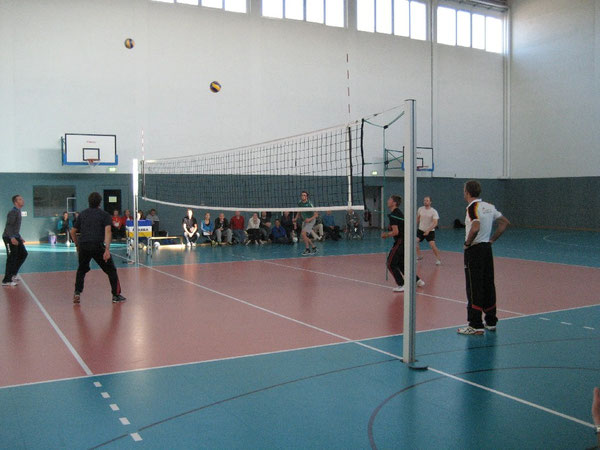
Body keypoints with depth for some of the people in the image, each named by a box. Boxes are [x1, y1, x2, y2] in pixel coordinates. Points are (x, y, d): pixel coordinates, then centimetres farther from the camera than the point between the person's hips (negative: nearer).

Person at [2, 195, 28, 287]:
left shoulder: (18, 212, 15)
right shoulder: (13, 212, -15)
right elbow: (9, 226, -24)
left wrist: (20, 237, 24)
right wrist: (12, 238, -34)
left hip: (15, 238, 10)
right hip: (9, 238, -10)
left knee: (23, 254, 11)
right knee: (12, 258, -7)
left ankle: (13, 274, 19)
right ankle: (6, 280, 0)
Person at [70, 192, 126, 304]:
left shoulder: (82, 214, 17)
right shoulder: (104, 215, 6)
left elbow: (73, 232, 19)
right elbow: (108, 231, -10)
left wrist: (78, 245, 31)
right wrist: (107, 249, -17)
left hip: (83, 245, 4)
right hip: (98, 246, -4)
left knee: (81, 270, 26)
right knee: (111, 270, 10)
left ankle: (77, 293, 15)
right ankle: (116, 295, 11)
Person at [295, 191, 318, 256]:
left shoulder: (309, 204, -20)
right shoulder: (299, 203, -1)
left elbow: (316, 215, -17)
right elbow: (299, 212, 17)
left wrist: (310, 219, -32)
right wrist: (296, 218, 2)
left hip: (310, 221, -7)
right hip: (304, 221, 7)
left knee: (303, 234, -20)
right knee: (304, 236, 6)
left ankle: (307, 249, -6)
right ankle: (313, 247, 26)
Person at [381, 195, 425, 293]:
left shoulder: (393, 215, -16)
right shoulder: (399, 213, 15)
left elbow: (395, 232, -21)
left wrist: (385, 235, -7)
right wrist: (388, 234, 18)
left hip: (400, 242, -10)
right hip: (405, 241, 10)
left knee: (391, 264, -3)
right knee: (401, 264, 21)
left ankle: (401, 285, -3)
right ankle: (418, 281, 26)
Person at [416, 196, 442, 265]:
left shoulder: (434, 212, -14)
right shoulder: (420, 209, -1)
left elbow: (435, 223, -21)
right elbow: (417, 218, 15)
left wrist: (428, 230, -31)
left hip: (430, 231, -4)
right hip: (420, 230, 4)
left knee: (432, 244, -16)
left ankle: (439, 259, 2)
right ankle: (418, 256, 9)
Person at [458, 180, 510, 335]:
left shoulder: (473, 207, -14)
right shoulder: (489, 206, 11)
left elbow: (475, 228, -29)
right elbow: (505, 222, 17)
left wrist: (467, 243, -15)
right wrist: (492, 239, 15)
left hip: (474, 250, -8)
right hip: (487, 248, 8)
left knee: (474, 288, -3)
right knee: (488, 286, 13)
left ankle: (476, 325, 0)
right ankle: (491, 321, 21)